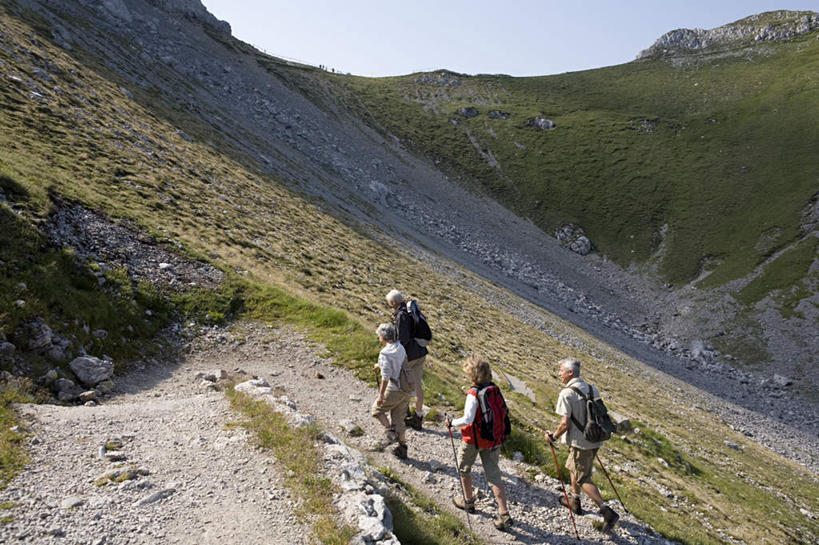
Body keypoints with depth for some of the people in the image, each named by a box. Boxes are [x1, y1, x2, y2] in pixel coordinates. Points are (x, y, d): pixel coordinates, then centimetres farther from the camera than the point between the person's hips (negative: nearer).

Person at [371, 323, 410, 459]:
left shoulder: (385, 353, -17)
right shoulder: (401, 348, 7)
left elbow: (386, 376, -22)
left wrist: (381, 395, -16)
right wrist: (381, 365, 31)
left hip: (393, 390, -7)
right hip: (406, 390, 7)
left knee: (377, 410, 17)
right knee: (399, 418, 18)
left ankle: (391, 432, 7)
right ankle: (402, 448, 23)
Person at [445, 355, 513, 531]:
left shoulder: (473, 394, -23)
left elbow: (467, 420, -28)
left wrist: (452, 423, -11)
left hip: (473, 439, -5)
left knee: (464, 468, 21)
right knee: (494, 475, 9)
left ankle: (468, 501, 37)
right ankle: (504, 515, 4)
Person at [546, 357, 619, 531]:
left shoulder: (567, 393, -20)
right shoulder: (592, 389, 4)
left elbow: (565, 424, -22)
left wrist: (553, 437, -6)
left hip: (580, 442, -8)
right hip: (594, 440, 8)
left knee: (583, 479, 6)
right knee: (572, 467, 26)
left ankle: (607, 511, 0)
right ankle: (575, 501, 40)